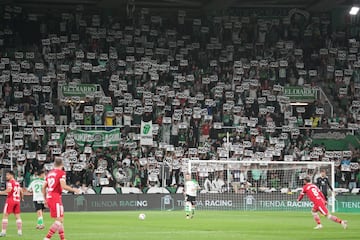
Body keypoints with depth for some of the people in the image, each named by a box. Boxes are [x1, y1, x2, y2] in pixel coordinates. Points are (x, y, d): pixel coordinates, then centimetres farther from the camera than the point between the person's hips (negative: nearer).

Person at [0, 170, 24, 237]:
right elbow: (21, 192, 18)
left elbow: (9, 189, -23)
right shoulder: (17, 183, 17)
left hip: (11, 200, -7)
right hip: (17, 200, 7)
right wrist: (21, 198, 34)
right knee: (17, 216, 9)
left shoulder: (10, 182, -6)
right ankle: (20, 231, 6)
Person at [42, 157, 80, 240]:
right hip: (56, 198, -8)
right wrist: (74, 190, -2)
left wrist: (45, 199, 24)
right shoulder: (61, 173, -5)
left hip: (49, 197, 8)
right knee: (59, 220, -8)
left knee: (60, 220, 15)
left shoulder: (49, 173, 16)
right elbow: (63, 186, -16)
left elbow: (44, 187, 16)